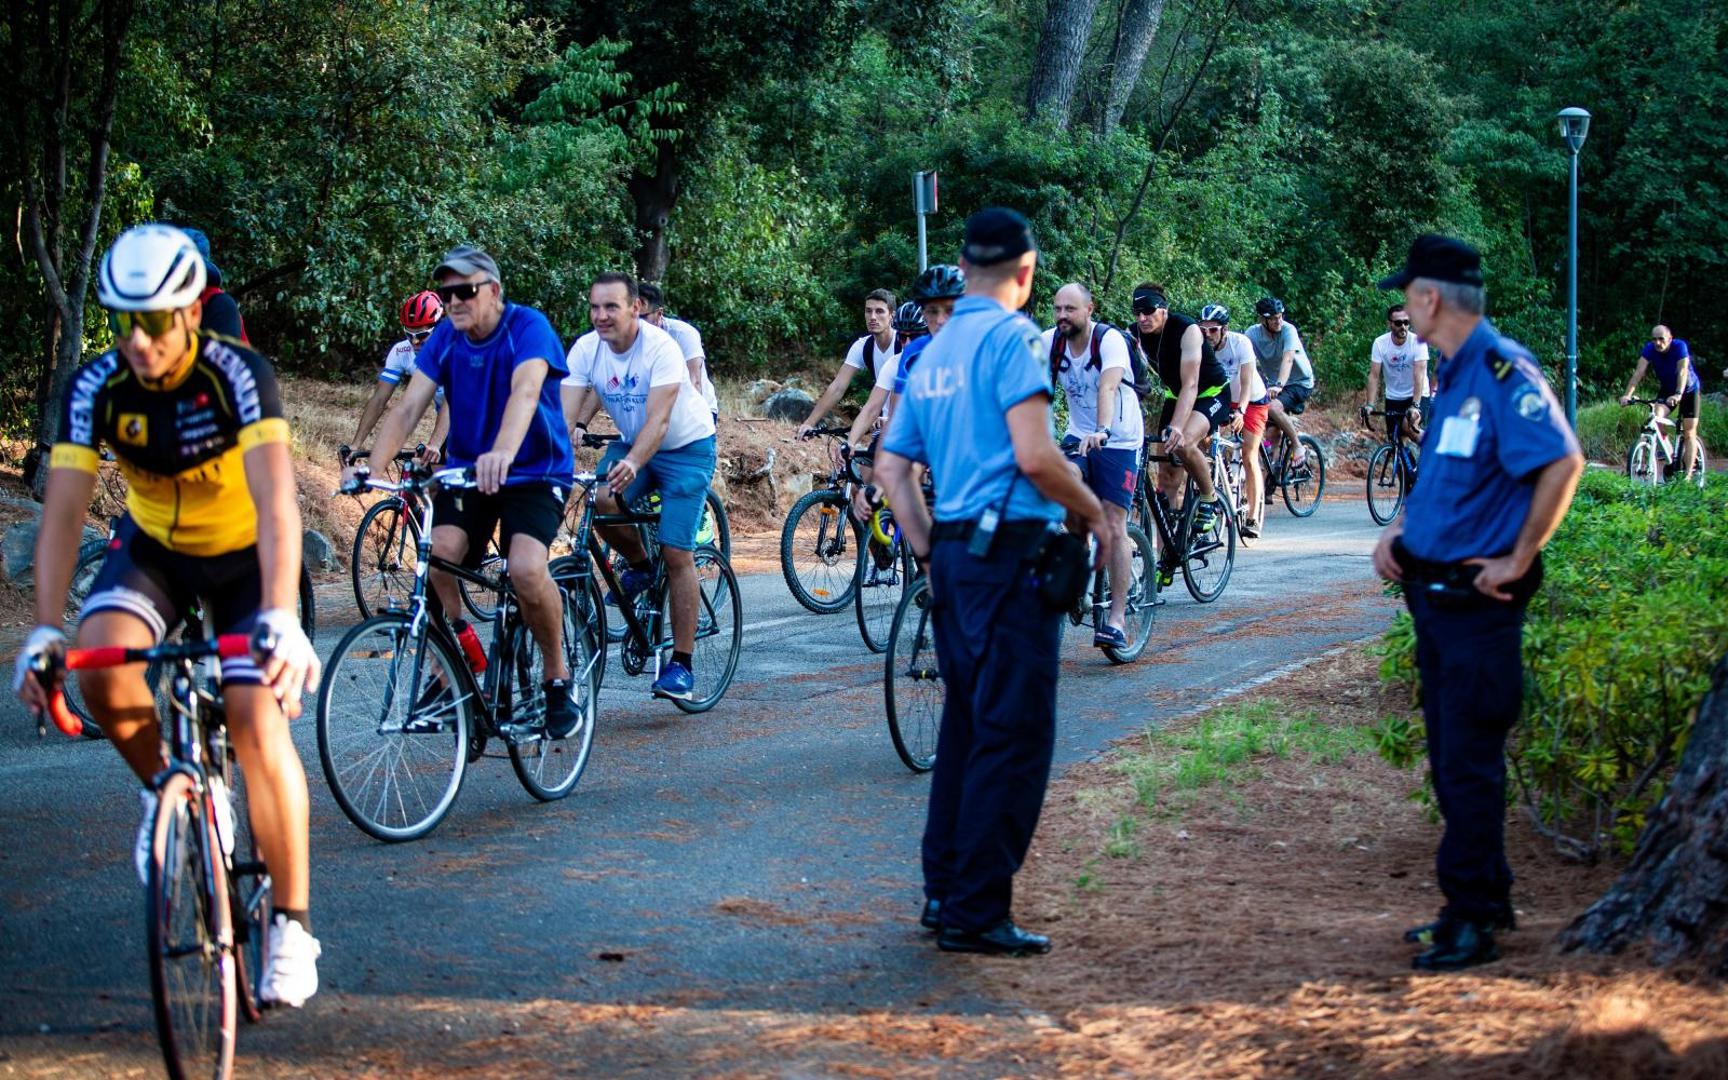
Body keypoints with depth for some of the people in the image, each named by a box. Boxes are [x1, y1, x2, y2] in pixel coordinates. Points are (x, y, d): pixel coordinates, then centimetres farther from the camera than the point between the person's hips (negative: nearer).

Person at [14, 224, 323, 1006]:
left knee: (256, 716, -20)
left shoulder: (237, 374, -29)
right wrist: (45, 629, -35)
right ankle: (166, 792, 1)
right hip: (154, 548, 3)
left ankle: (292, 924, -9)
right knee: (100, 658, -28)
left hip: (246, 555, -3)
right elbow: (63, 508, -23)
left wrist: (280, 618, -53)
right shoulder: (97, 388, -20)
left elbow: (276, 500, -39)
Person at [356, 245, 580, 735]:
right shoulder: (445, 337, -2)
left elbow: (525, 392, -36)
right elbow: (409, 406, -10)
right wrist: (371, 465, -27)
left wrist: (502, 453, -56)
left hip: (535, 472, -4)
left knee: (526, 568, -28)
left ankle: (558, 677, -4)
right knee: (435, 560, -22)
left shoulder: (528, 327, -17)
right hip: (465, 469, 5)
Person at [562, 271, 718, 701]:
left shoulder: (659, 347, -27)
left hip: (686, 446, -4)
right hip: (631, 443, 4)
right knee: (602, 501, -27)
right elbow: (564, 415, -20)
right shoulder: (586, 349, -14)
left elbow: (657, 420, -36)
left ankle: (682, 663, -2)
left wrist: (632, 465, -54)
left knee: (677, 553, -12)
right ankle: (638, 565, 5)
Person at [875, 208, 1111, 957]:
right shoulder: (1009, 336, -10)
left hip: (955, 553, 9)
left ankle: (943, 893, 22)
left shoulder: (933, 353, 16)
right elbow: (1034, 456, -19)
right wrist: (1092, 512, -4)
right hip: (1011, 552, -9)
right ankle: (977, 913, -4)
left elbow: (892, 467, 16)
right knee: (1013, 735, -5)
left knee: (967, 725, 17)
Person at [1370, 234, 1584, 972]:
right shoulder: (1454, 375, 13)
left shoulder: (1502, 371, -16)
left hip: (1477, 600, -10)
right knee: (1452, 760, 15)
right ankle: (1485, 899, 25)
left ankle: (1472, 921, 1)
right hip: (1436, 594, 10)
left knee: (1470, 764, -5)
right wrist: (1398, 532, 10)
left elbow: (1564, 462, -26)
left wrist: (1518, 561, -21)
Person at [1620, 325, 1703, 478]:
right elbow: (1639, 372, -29)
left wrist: (1678, 394, -56)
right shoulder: (1650, 349, -20)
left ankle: (1687, 474, -2)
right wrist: (1627, 394, -43)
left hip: (1689, 390, -3)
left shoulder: (1680, 346, -28)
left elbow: (1682, 371, -40)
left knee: (1689, 433, -6)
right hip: (1666, 390, 3)